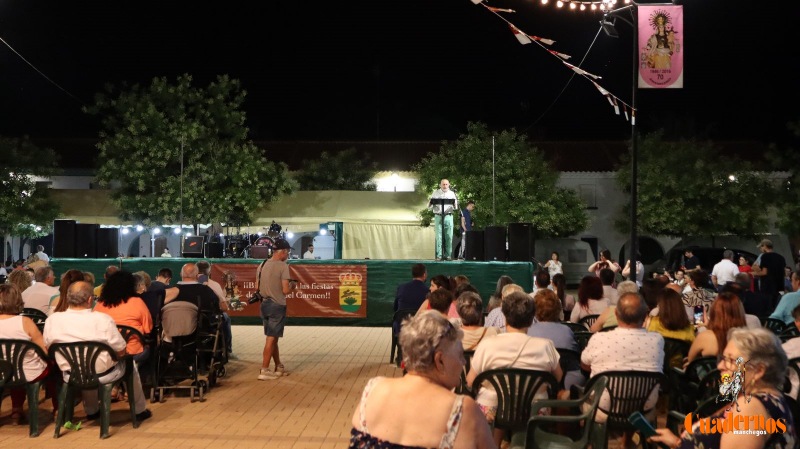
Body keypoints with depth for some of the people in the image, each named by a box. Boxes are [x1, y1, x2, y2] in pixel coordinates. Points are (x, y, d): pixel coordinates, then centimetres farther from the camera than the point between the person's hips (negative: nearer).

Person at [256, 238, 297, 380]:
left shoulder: (262, 265, 6)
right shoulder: (283, 266, -14)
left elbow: (258, 287, 12)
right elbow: (285, 290, -18)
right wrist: (293, 285, 3)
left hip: (265, 304, 7)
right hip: (277, 306, -7)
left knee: (272, 337, 16)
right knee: (271, 338, -1)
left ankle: (279, 367, 27)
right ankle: (264, 371, -1)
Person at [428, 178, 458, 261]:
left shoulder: (452, 194, 11)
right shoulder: (435, 193, 8)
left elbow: (456, 208, 9)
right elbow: (430, 207, 7)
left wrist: (455, 205, -15)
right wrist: (430, 204, -16)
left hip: (448, 216, 1)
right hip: (438, 216, -1)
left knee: (449, 237, -2)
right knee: (438, 236, -5)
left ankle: (448, 255, 4)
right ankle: (439, 255, -3)